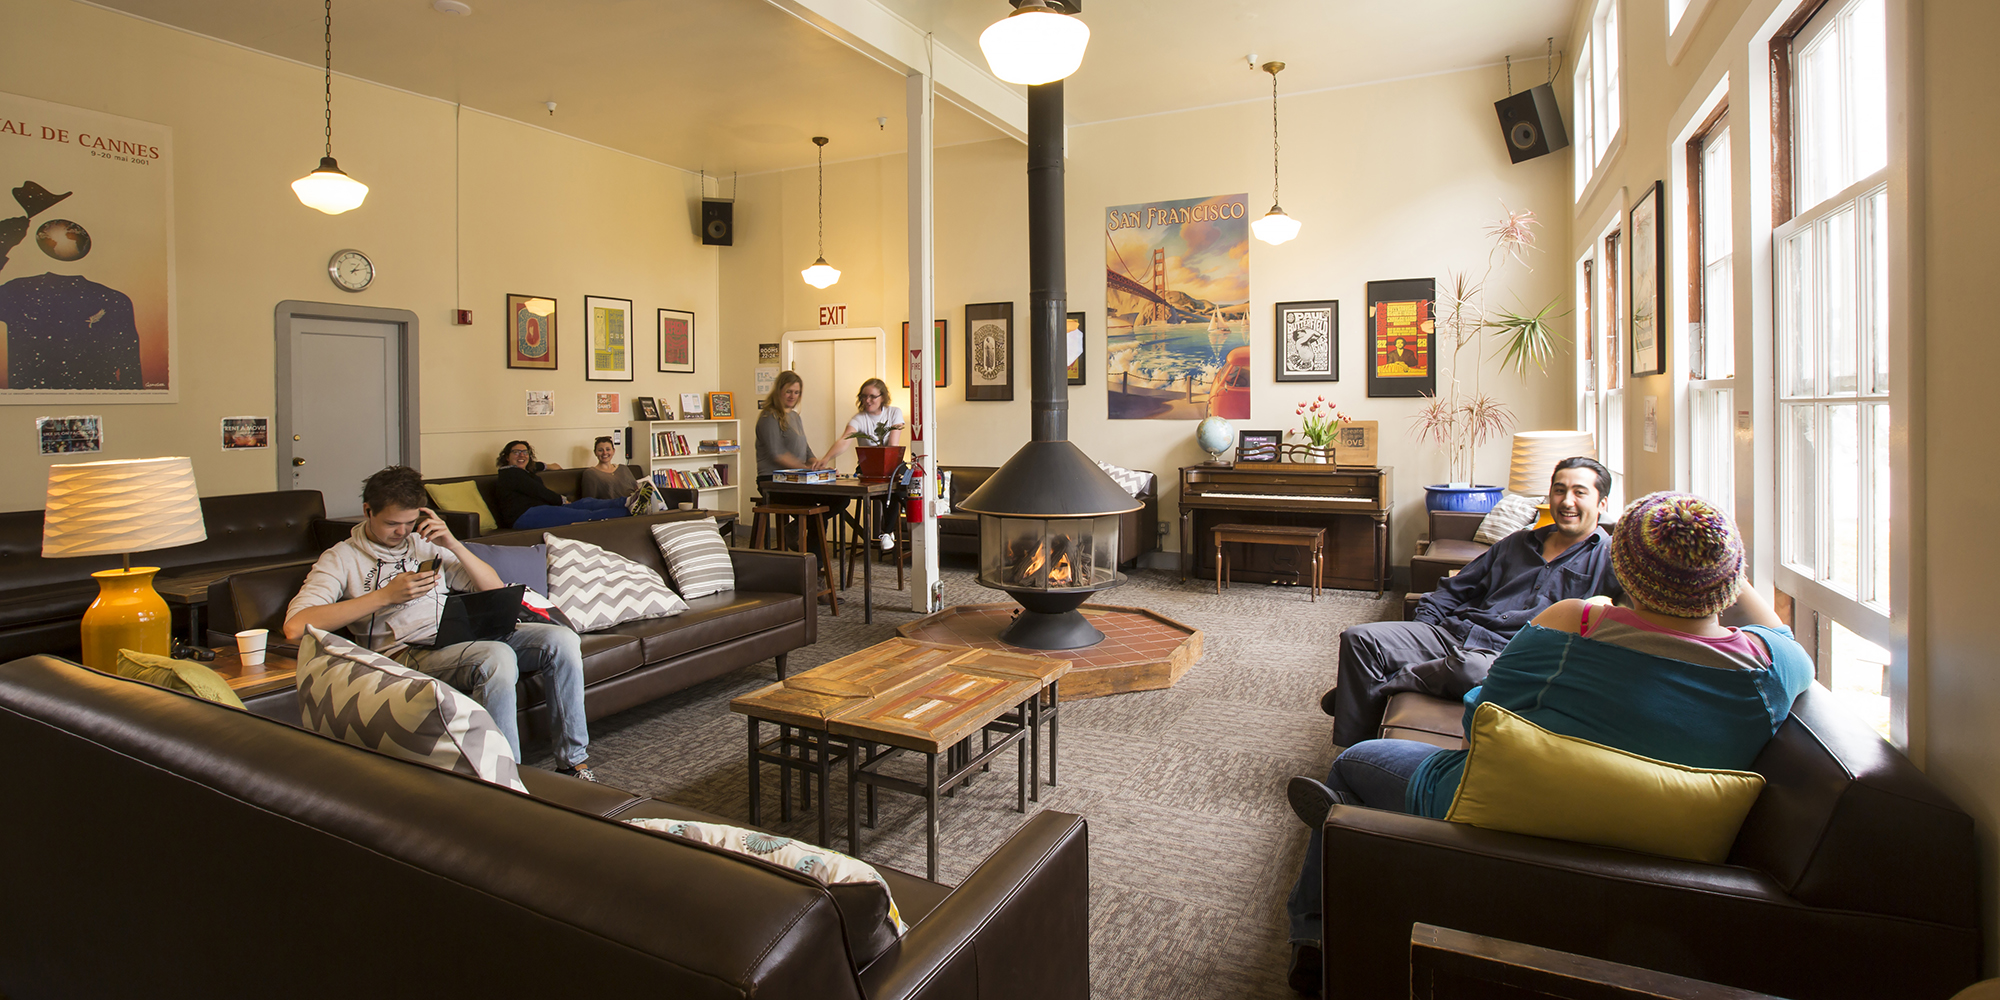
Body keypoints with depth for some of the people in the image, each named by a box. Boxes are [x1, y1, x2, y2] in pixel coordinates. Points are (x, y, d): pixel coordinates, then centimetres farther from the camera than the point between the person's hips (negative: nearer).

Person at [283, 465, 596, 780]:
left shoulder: (426, 544, 23)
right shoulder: (341, 559, 9)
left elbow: (495, 589, 16)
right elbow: (295, 627, -10)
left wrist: (453, 544, 1)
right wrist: (386, 595, -14)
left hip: (464, 636, 5)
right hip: (407, 652, -5)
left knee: (561, 640, -20)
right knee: (498, 658, -37)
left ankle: (574, 763, -12)